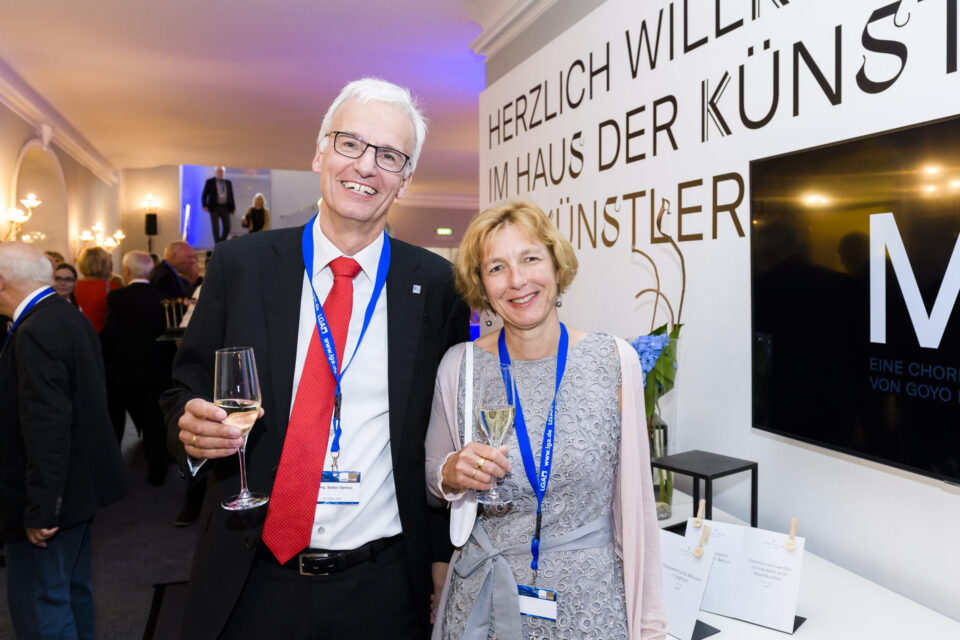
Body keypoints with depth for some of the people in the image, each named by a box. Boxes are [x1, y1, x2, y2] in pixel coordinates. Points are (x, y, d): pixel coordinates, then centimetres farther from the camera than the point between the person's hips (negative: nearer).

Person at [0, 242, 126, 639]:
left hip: (52, 494, -10)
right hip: (82, 482, 10)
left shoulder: (36, 332, -23)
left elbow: (47, 430, -27)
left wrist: (40, 510, -22)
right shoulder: (71, 317, 8)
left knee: (38, 606, 3)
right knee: (73, 589, 23)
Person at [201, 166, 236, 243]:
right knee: (216, 227, -6)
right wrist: (204, 205, -9)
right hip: (214, 208, -3)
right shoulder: (209, 182, 3)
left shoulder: (228, 183, 12)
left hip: (225, 208, 3)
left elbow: (231, 196, 14)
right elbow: (204, 195, 3)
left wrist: (233, 208, 8)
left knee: (227, 227, -1)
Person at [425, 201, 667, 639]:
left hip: (589, 601, 0)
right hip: (483, 600, 1)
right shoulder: (459, 367, -8)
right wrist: (452, 473, -17)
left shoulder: (615, 361, -10)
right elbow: (432, 480, 6)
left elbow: (634, 497, -4)